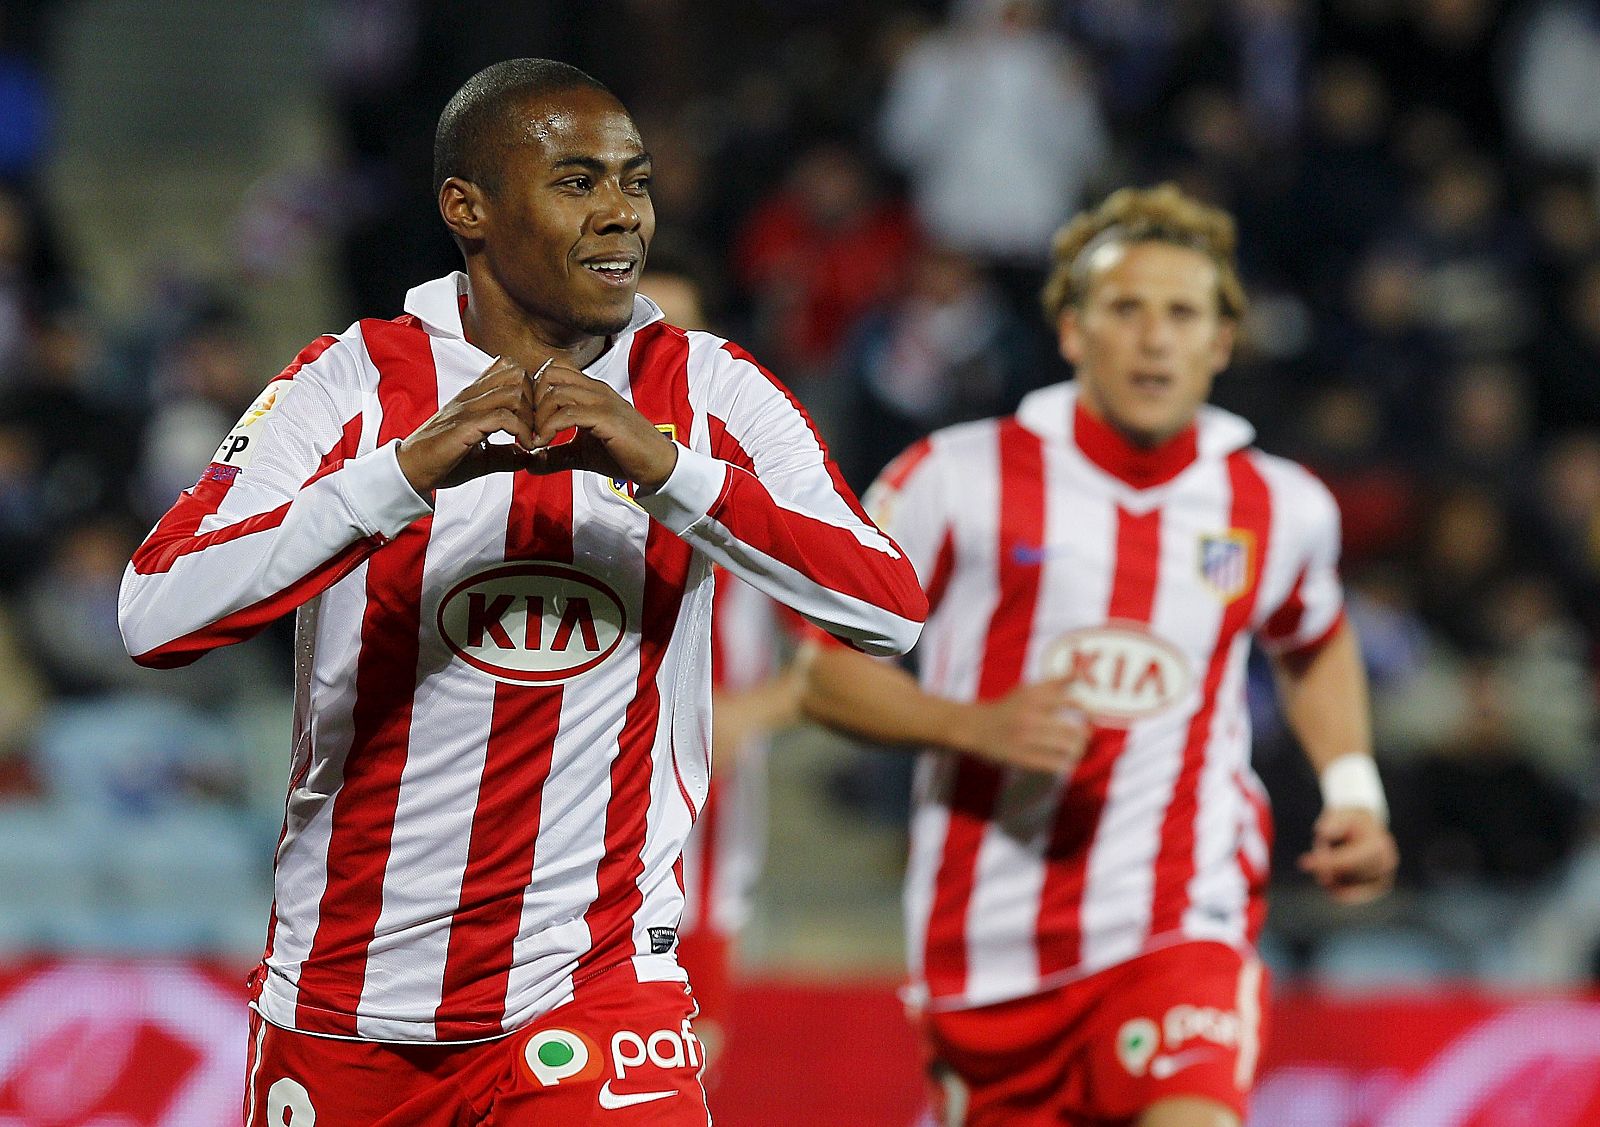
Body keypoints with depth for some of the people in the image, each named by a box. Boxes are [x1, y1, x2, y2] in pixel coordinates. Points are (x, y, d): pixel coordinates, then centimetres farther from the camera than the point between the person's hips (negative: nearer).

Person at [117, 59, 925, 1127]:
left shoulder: (706, 391, 1)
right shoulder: (357, 382, -4)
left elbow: (894, 612, -12)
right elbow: (156, 616, -18)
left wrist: (665, 467, -24)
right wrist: (410, 469, -28)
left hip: (594, 989, 0)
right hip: (340, 999, 0)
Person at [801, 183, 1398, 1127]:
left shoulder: (1280, 509, 6)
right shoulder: (961, 480, -3)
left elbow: (1315, 644, 29)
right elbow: (829, 673, 1)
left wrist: (1354, 793, 13)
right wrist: (977, 726, -15)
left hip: (1182, 925, 0)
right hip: (991, 939, 0)